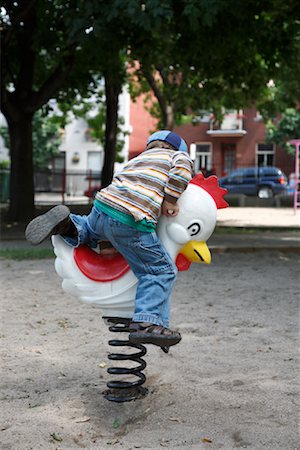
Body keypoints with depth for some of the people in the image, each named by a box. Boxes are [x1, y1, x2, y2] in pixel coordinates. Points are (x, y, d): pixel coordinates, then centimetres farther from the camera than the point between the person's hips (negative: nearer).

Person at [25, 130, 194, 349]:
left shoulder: (139, 159, 35)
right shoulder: (179, 155, 17)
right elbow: (182, 169, -6)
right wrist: (169, 201, -2)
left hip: (102, 205, 7)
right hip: (131, 221, -6)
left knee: (90, 229, 39)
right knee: (161, 271, 1)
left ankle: (68, 224, 9)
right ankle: (147, 322, -13)